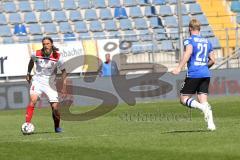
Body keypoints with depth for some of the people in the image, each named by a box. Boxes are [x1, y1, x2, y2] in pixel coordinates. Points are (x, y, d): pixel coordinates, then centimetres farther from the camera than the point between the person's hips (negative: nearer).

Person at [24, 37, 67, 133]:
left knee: (55, 107, -4)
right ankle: (27, 124, -28)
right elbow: (31, 61, 15)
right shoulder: (37, 54, -9)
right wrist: (28, 74, 18)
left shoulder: (57, 57, -12)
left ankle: (57, 127, 21)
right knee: (33, 100, -26)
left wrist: (64, 85, -9)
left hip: (50, 83, 0)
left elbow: (63, 71, -1)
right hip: (37, 81, 0)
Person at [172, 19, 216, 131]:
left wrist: (179, 68, -25)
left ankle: (203, 107, -23)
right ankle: (211, 123, -13)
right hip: (206, 74, 6)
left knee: (183, 99, 2)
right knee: (203, 100, 6)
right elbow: (212, 60, 16)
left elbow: (188, 52, -21)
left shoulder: (189, 41, -2)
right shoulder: (207, 42, 16)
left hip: (193, 74, -6)